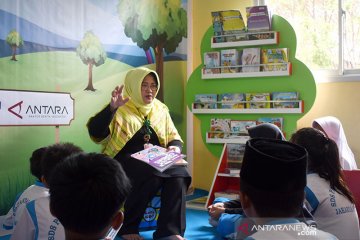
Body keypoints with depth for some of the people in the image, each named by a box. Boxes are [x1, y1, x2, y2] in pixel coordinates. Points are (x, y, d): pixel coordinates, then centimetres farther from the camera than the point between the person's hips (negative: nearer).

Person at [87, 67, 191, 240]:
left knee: (179, 173, -26)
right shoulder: (120, 110, 0)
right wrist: (112, 108, -27)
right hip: (125, 162, -4)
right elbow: (96, 133, -14)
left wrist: (175, 147, -4)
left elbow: (174, 138, 20)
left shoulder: (161, 109, 15)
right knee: (153, 173, -35)